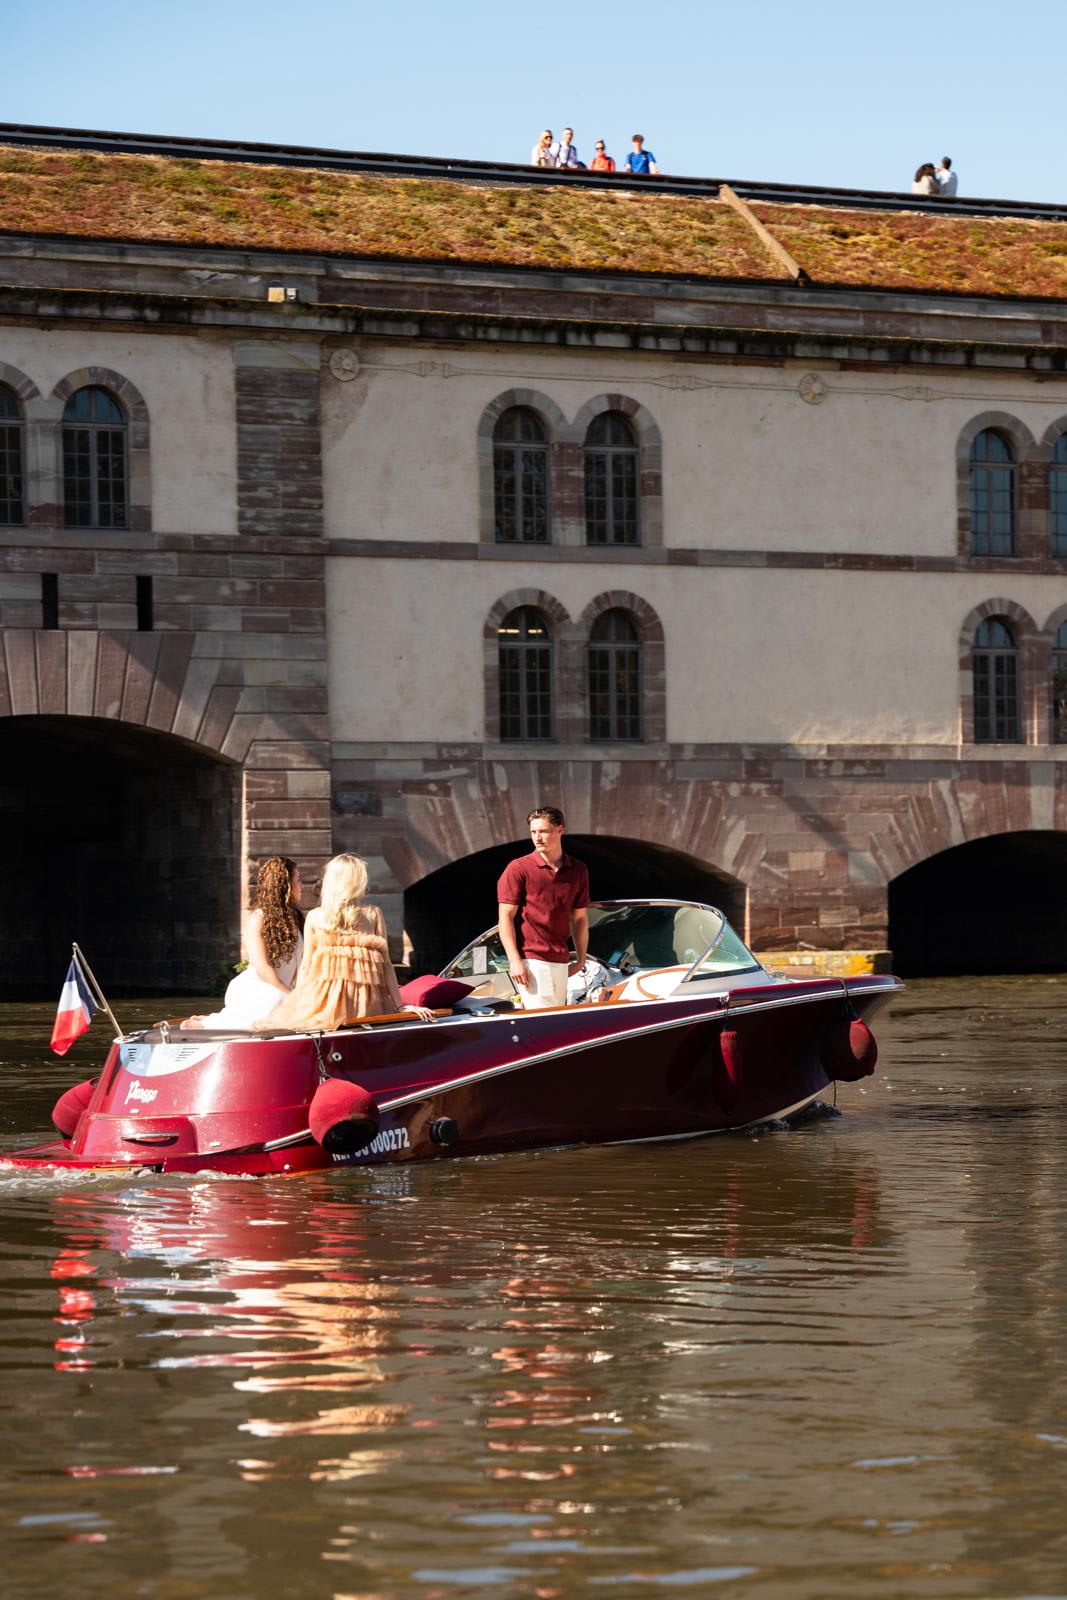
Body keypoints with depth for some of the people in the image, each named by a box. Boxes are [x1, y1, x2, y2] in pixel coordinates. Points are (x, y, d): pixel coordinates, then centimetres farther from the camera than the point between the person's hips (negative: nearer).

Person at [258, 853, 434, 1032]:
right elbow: (385, 963, 6)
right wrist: (400, 1005, 8)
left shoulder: (314, 917, 7)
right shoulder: (373, 914, 7)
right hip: (364, 1003, 1)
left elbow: (305, 965, 9)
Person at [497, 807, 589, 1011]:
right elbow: (506, 917, -5)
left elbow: (580, 918, 19)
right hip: (530, 960, -5)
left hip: (560, 961, 5)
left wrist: (581, 958, 16)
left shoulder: (577, 871, 12)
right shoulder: (518, 868, -2)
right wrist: (514, 961, -13)